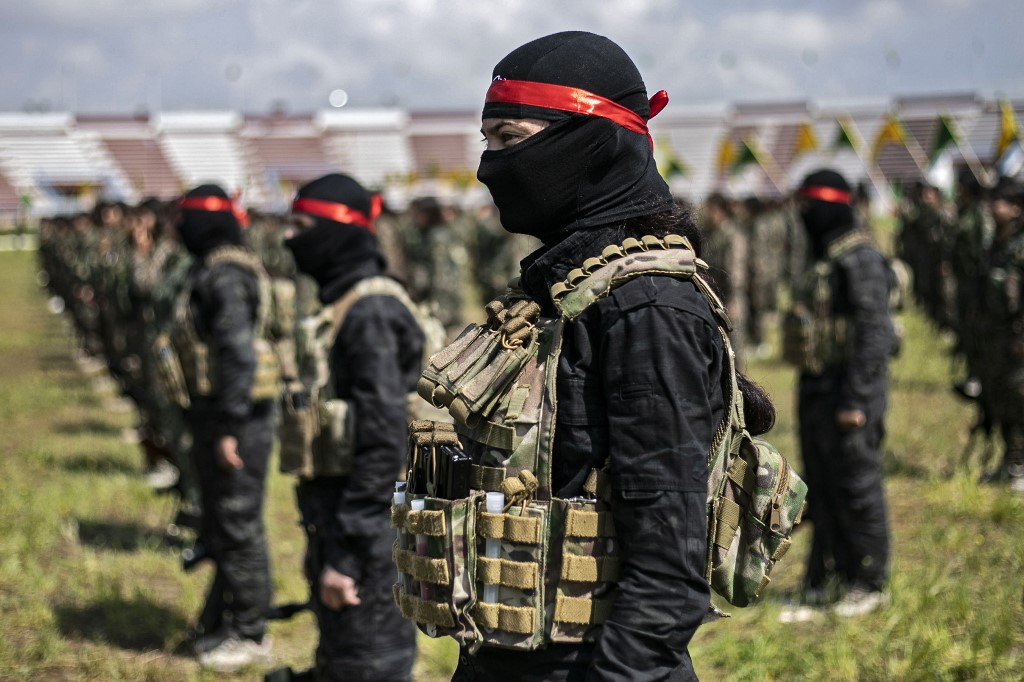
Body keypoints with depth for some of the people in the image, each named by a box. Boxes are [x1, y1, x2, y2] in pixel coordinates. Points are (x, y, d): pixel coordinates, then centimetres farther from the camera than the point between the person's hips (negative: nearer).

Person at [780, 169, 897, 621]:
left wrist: (854, 398, -22)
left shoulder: (860, 258, -14)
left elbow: (872, 330, -19)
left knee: (857, 489, -1)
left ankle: (869, 584, 9)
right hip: (816, 389, 9)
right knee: (821, 492, 12)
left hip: (849, 389, -9)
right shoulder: (823, 257, 16)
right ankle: (823, 585, 20)